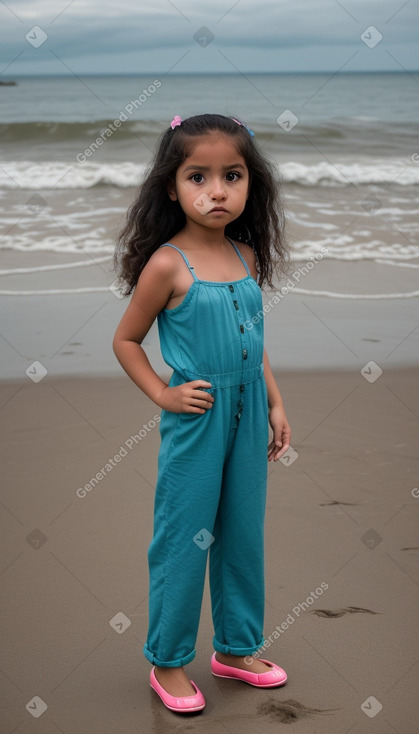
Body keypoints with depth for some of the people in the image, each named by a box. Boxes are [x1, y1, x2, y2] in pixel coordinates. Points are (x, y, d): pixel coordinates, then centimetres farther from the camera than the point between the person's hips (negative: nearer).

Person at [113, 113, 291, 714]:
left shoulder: (248, 257, 3)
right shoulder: (167, 264, -14)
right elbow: (126, 340, -4)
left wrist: (275, 404, 10)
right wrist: (164, 395, -12)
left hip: (247, 416, 6)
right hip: (196, 419, -6)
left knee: (243, 535, 15)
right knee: (184, 540, 5)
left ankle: (235, 648, 33)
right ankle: (168, 662, 22)